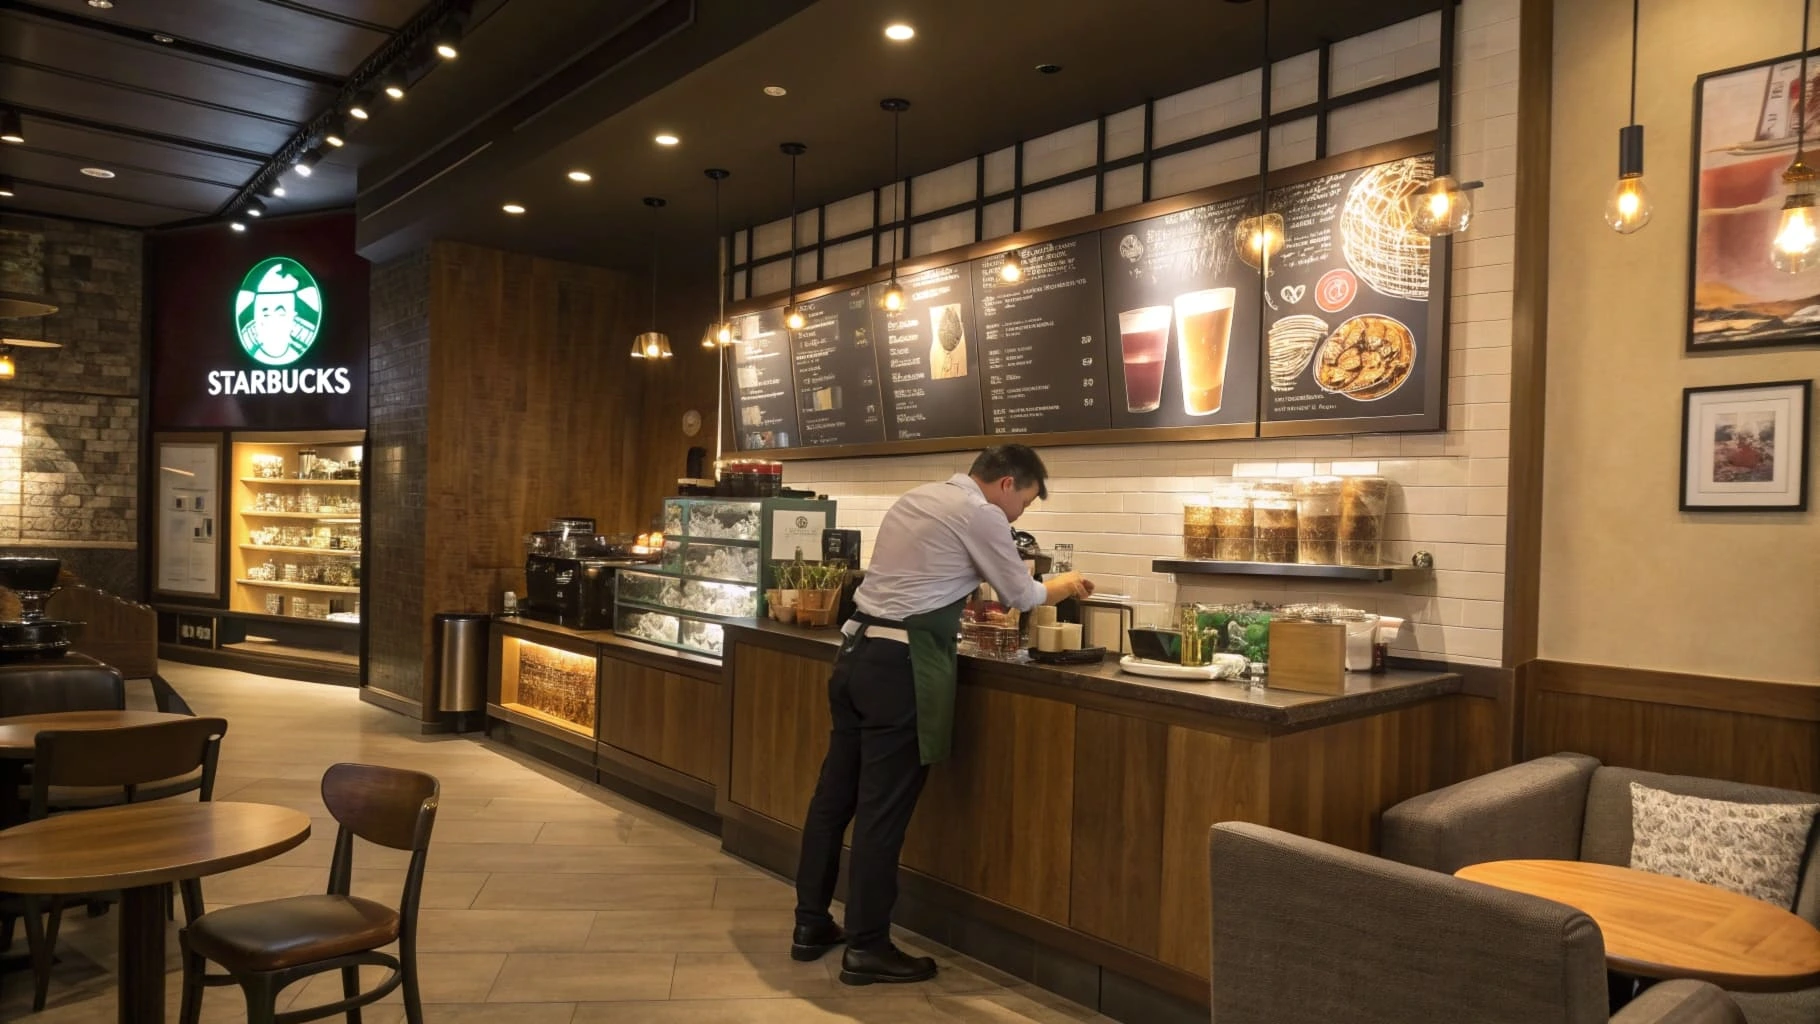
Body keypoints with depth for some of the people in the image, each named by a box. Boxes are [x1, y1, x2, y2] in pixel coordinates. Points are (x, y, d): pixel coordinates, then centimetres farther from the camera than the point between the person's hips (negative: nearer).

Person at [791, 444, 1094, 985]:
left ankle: (811, 924, 24)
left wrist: (965, 610, 27)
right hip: (899, 663, -9)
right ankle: (866, 948, 9)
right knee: (883, 807, -1)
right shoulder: (980, 513, -6)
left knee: (836, 792, 13)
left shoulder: (919, 497, 18)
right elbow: (1023, 596, 3)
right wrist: (1066, 586, 21)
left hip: (858, 650, 9)